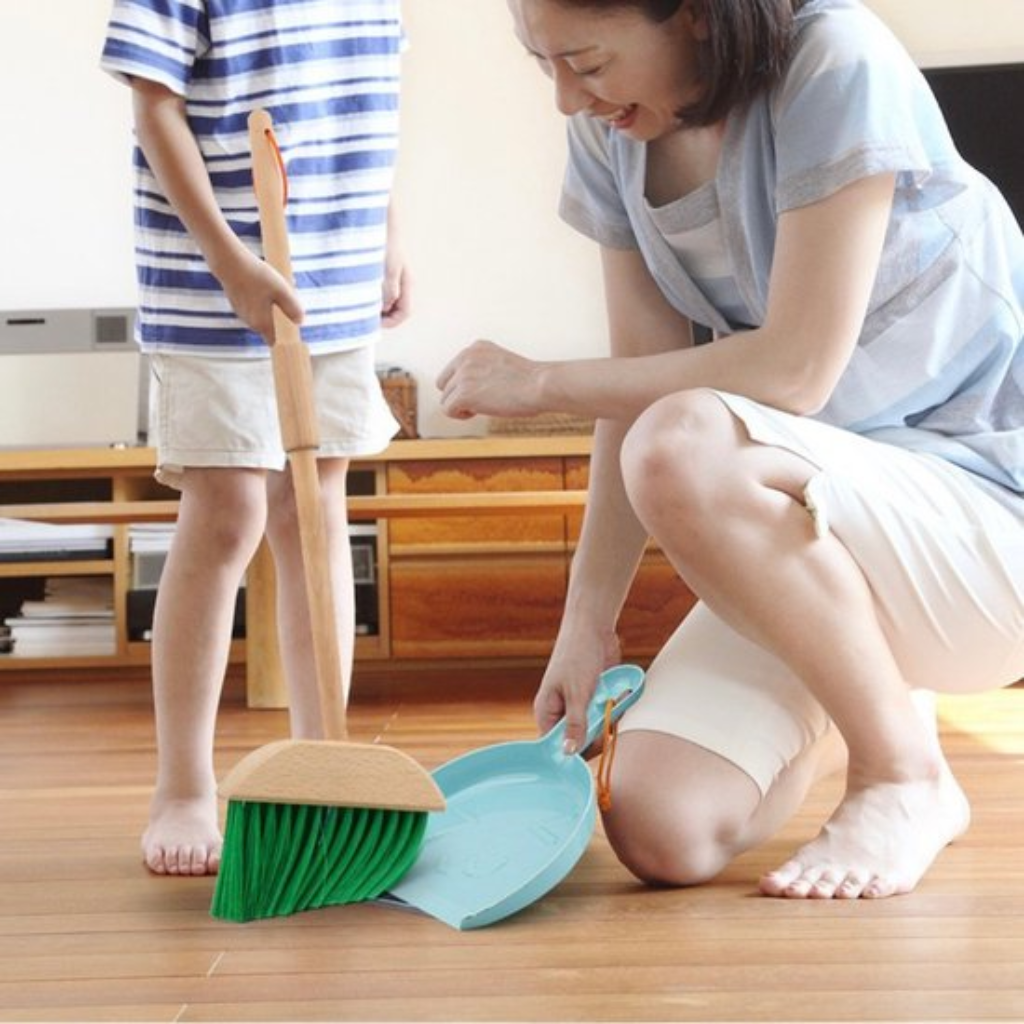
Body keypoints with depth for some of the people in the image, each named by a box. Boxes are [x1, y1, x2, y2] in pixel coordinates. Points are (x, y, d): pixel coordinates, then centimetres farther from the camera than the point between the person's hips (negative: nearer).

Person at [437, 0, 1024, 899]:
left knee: (683, 452, -35)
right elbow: (647, 386, 1)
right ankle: (860, 698, 23)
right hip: (817, 535, 7)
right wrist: (587, 623, -4)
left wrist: (541, 383, -15)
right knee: (659, 833, -12)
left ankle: (906, 776, -12)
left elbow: (794, 370, -23)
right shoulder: (611, 135, 1)